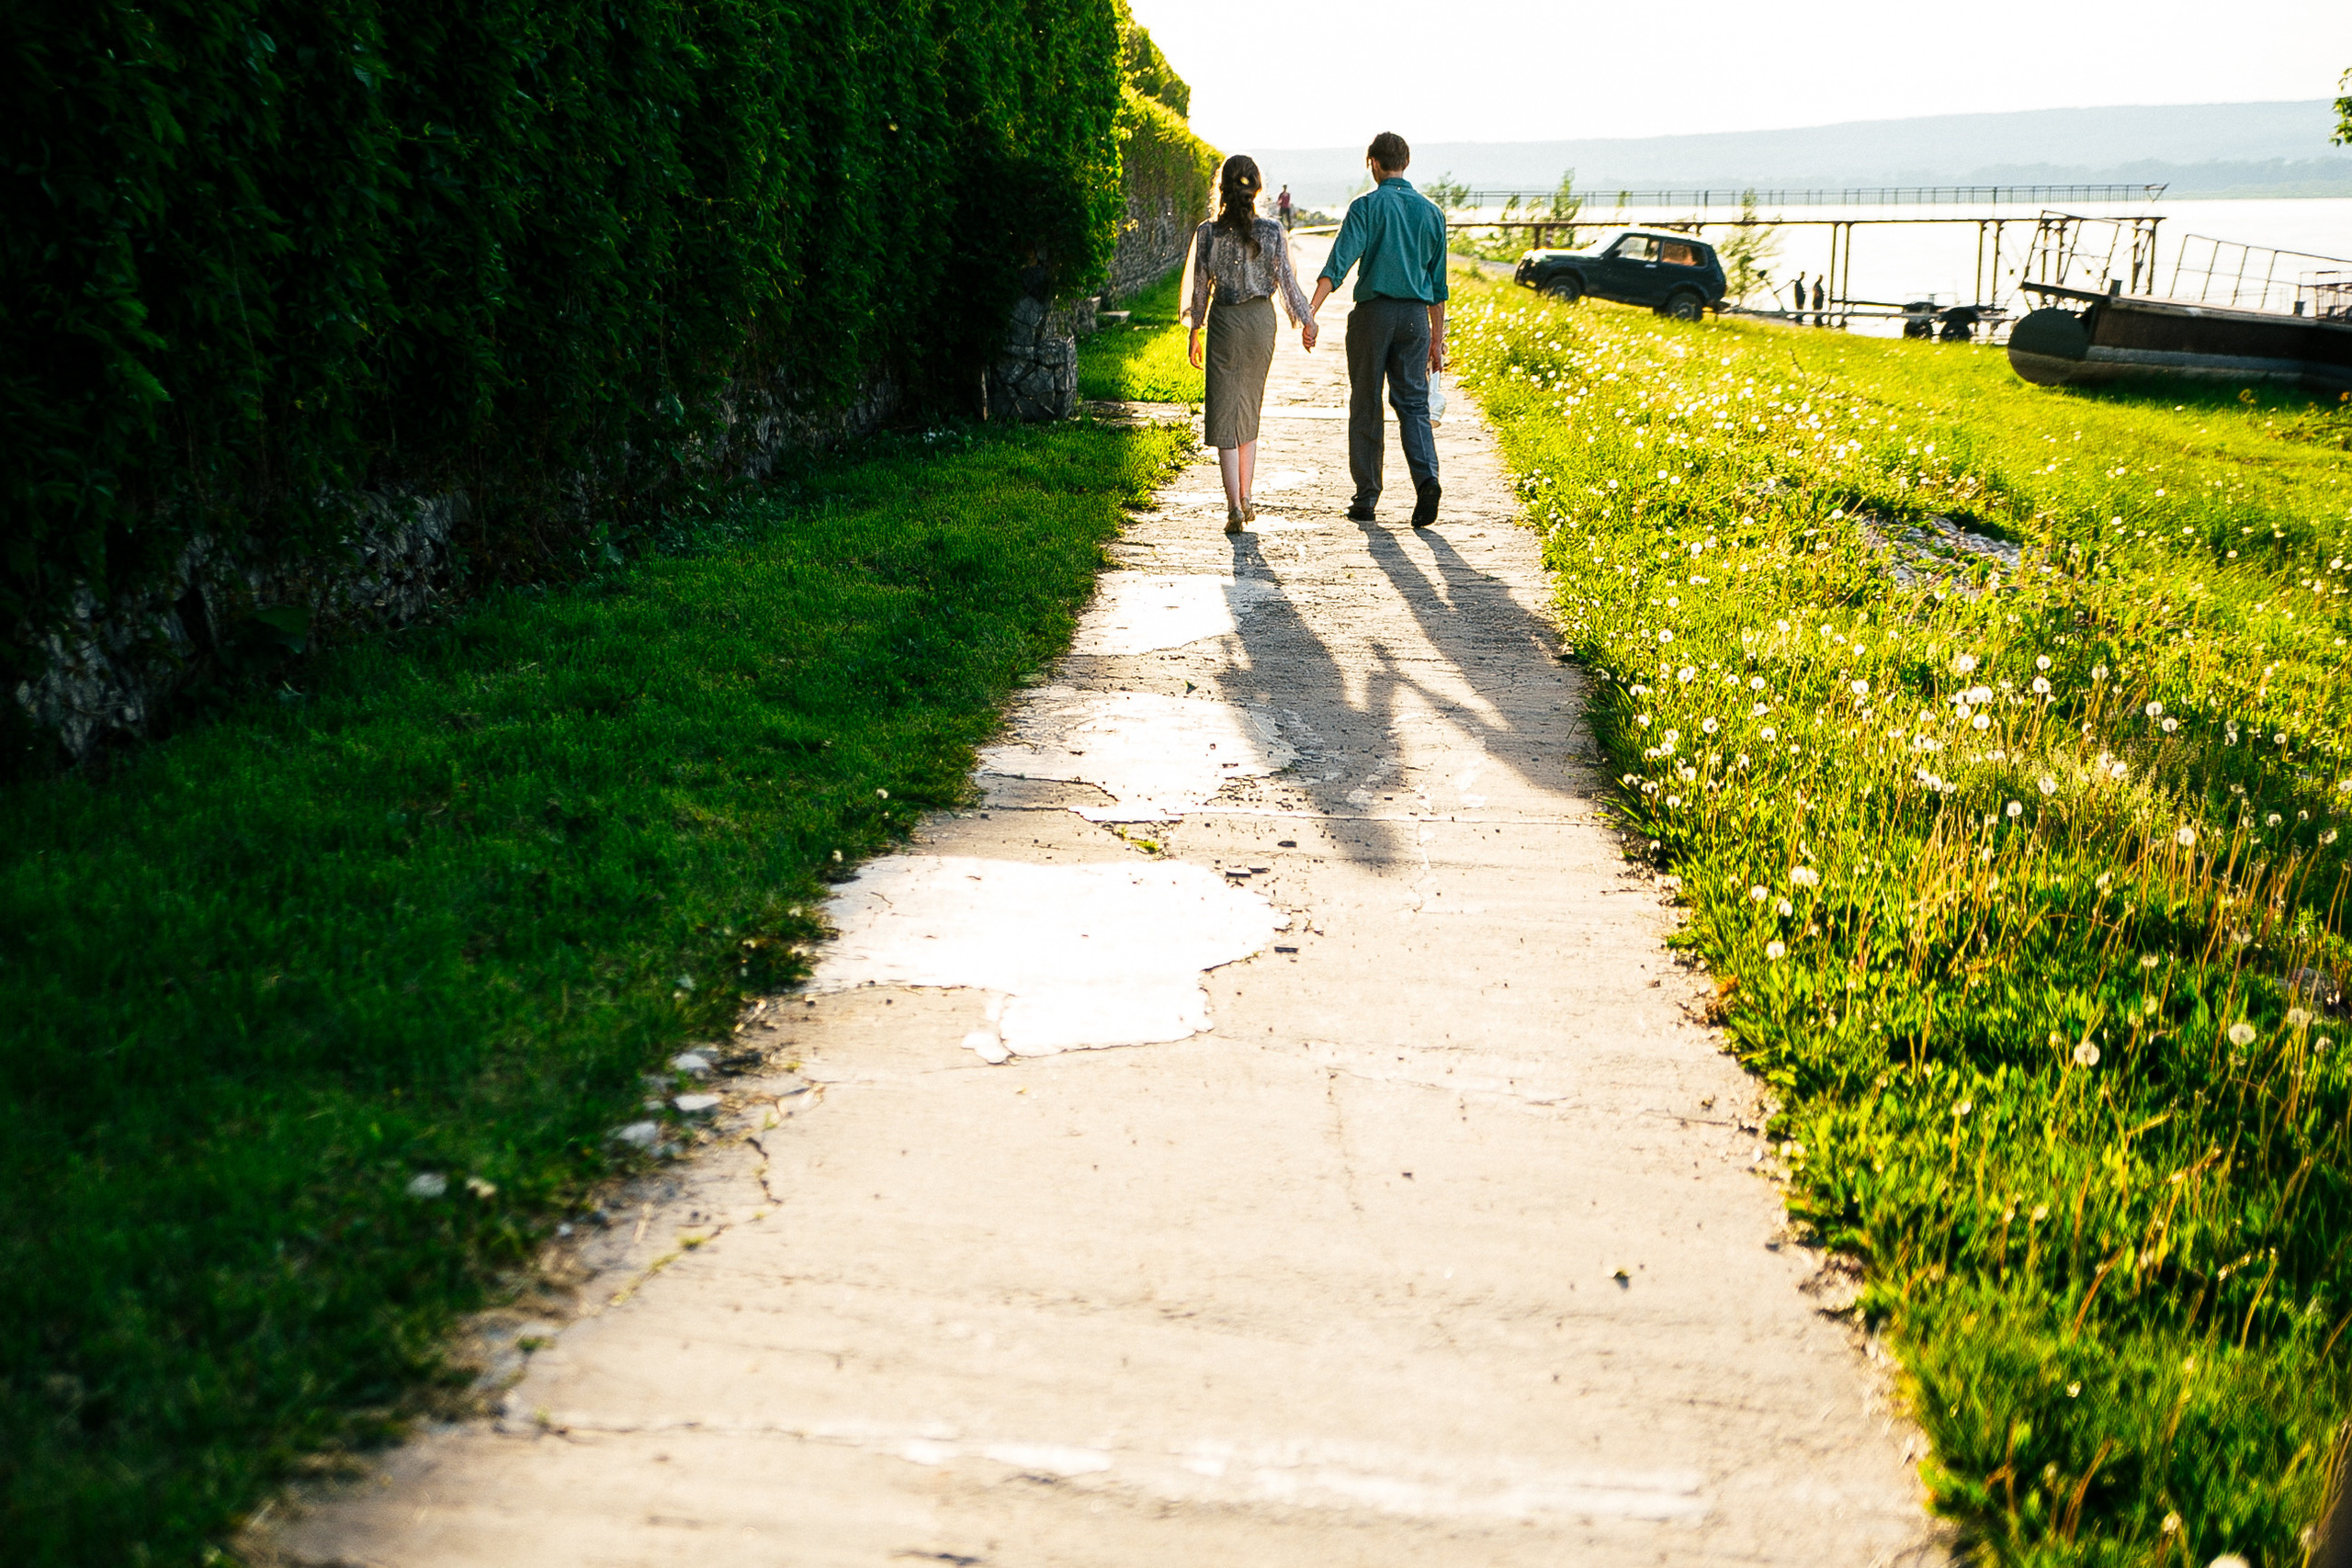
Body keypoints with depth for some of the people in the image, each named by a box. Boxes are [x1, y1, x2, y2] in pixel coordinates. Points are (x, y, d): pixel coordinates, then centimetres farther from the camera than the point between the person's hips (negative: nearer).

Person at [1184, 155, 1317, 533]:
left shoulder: (1207, 233, -8)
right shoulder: (1272, 231, -7)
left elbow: (1199, 286, -1)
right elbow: (1286, 281, -2)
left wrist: (1195, 335, 11)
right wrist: (1305, 321, 12)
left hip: (1224, 322, -2)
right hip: (1260, 321, 2)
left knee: (1224, 415, 0)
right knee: (1249, 409, 18)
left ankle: (1234, 506, -11)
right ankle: (1246, 498, 23)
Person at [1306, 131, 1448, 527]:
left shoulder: (1366, 206, -4)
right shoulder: (1431, 212, 10)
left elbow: (1339, 263, -16)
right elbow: (1439, 283, 13)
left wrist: (1311, 311, -20)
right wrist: (1437, 339, 18)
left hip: (1373, 312, -3)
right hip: (1415, 316, 3)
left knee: (1365, 406, 7)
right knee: (1413, 404, 5)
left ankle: (1366, 497, 12)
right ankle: (1426, 477, -20)